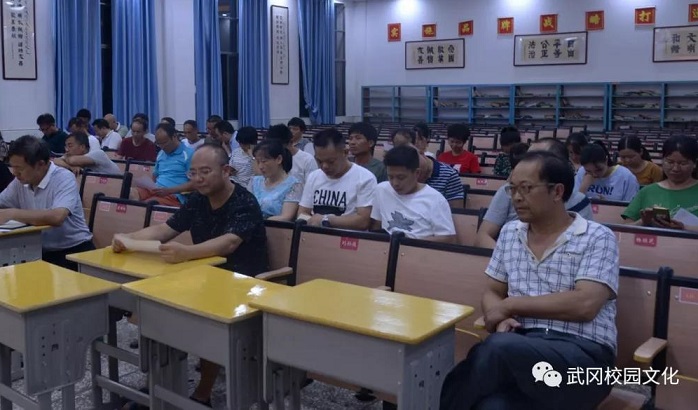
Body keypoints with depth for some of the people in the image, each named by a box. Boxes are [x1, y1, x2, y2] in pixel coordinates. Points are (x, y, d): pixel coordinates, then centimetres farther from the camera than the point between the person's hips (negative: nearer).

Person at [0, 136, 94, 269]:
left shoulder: (64, 178, -17)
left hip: (73, 251, -6)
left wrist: (12, 214, -27)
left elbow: (57, 217, -32)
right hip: (40, 251, 7)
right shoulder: (20, 182, 5)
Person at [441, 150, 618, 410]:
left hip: (583, 354, -2)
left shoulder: (597, 238, 0)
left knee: (499, 348, -35)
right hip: (519, 345, 3)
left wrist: (509, 305, -8)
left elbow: (584, 304, -13)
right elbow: (492, 294, 20)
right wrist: (501, 319, -5)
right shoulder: (509, 233, 16)